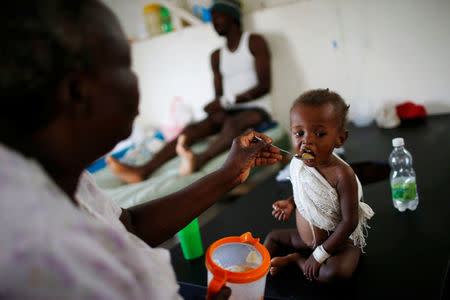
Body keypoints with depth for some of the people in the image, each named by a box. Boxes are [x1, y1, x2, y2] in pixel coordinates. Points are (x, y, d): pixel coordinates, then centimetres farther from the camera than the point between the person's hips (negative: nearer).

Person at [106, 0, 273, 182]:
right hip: (230, 112, 5)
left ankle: (198, 160, -66)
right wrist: (217, 109, -14)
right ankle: (144, 170, -39)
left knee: (234, 122, -38)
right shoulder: (216, 56, 17)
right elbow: (219, 95, 11)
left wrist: (227, 100, -20)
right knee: (193, 128, -22)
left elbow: (264, 85, -10)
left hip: (256, 108, -4)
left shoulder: (254, 42, 2)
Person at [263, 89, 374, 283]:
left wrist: (320, 254, -23)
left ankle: (295, 259, -9)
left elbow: (349, 222, -27)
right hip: (306, 238, 7)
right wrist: (291, 203, -8)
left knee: (337, 272, -33)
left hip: (339, 241, -6)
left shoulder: (342, 175, -32)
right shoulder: (298, 165, -11)